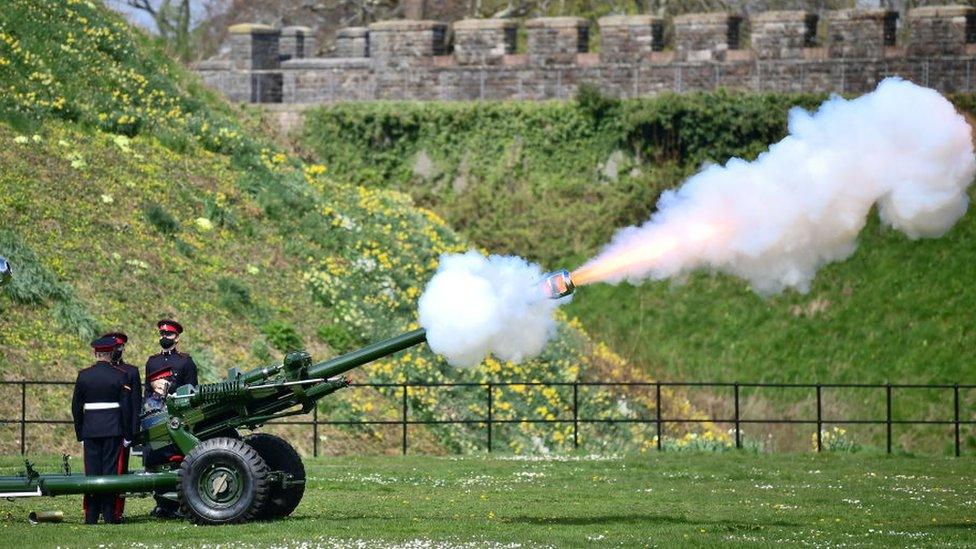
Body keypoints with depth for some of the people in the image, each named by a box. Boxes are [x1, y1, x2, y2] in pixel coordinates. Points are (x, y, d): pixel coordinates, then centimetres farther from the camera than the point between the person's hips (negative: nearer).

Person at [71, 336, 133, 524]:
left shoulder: (83, 375, 2)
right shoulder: (119, 376, -4)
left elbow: (76, 407, 6)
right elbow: (126, 406, -3)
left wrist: (80, 433, 14)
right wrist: (128, 433, 4)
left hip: (90, 429, 2)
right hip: (113, 429, -2)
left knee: (92, 469, 5)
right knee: (110, 468, 1)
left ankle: (91, 516, 5)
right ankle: (110, 514, -1)